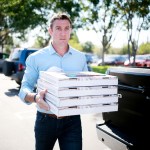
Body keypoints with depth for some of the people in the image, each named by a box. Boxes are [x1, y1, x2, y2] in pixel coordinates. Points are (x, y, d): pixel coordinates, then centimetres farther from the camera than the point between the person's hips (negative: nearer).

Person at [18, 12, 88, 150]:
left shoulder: (81, 57, 4)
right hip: (45, 120, 0)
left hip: (72, 121, 1)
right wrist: (35, 97, -30)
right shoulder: (35, 58, -4)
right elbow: (24, 89, -8)